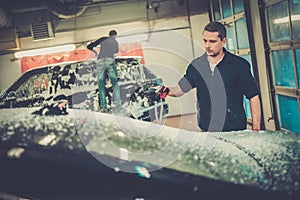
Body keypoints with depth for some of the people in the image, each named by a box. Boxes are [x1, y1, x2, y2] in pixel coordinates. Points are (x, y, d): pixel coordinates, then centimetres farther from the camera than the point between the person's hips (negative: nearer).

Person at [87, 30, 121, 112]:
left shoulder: (103, 39, 22)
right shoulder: (115, 42, 24)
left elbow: (89, 46, 21)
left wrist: (94, 51, 39)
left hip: (100, 60, 1)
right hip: (110, 60, 0)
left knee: (101, 84, 2)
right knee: (115, 83, 3)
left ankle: (103, 106, -9)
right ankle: (118, 105, -11)